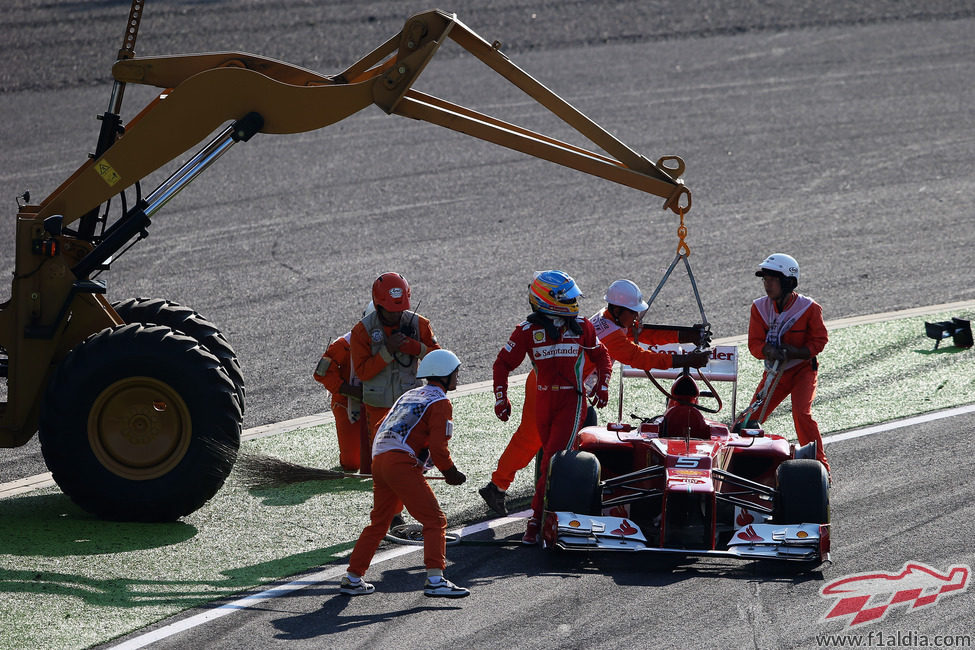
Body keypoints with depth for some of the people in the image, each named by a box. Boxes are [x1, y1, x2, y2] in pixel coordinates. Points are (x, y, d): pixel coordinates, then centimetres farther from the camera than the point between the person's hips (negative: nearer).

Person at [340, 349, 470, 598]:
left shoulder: (409, 395, 25)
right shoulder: (440, 403, 0)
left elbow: (382, 427, 27)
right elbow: (438, 446, -10)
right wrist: (451, 472, 5)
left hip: (379, 460, 8)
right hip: (402, 463, -8)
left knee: (379, 522, 21)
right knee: (434, 521, -7)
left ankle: (352, 578, 26)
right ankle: (435, 580, -20)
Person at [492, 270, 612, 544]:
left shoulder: (581, 327, 2)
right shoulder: (528, 330, -2)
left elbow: (601, 356, 16)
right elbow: (503, 363, 5)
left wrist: (603, 383, 1)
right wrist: (501, 397, -3)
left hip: (572, 401, -2)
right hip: (543, 401, 2)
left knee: (553, 459, -13)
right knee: (551, 458, 6)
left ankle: (536, 519, -13)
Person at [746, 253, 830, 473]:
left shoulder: (808, 308, -14)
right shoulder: (760, 307, -4)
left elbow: (819, 340, -8)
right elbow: (755, 344, -7)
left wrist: (796, 352, -26)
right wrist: (769, 351, -30)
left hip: (802, 370, -4)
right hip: (774, 371, 4)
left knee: (801, 413, -24)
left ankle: (820, 466, -15)